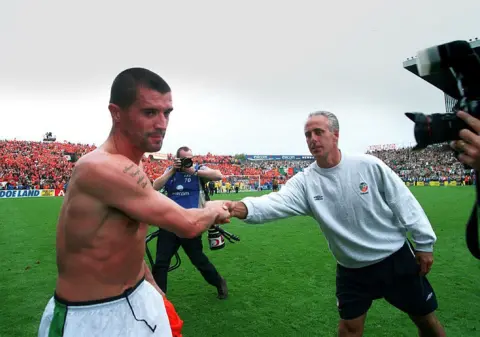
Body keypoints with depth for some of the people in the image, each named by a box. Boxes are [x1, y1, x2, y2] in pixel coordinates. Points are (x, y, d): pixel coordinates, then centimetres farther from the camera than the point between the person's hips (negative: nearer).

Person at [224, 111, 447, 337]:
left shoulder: (369, 165, -15)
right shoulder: (305, 181, -14)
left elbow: (404, 203, -7)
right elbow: (277, 202, -32)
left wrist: (424, 243, -3)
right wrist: (245, 208, -52)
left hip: (396, 259, 0)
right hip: (352, 270, 1)